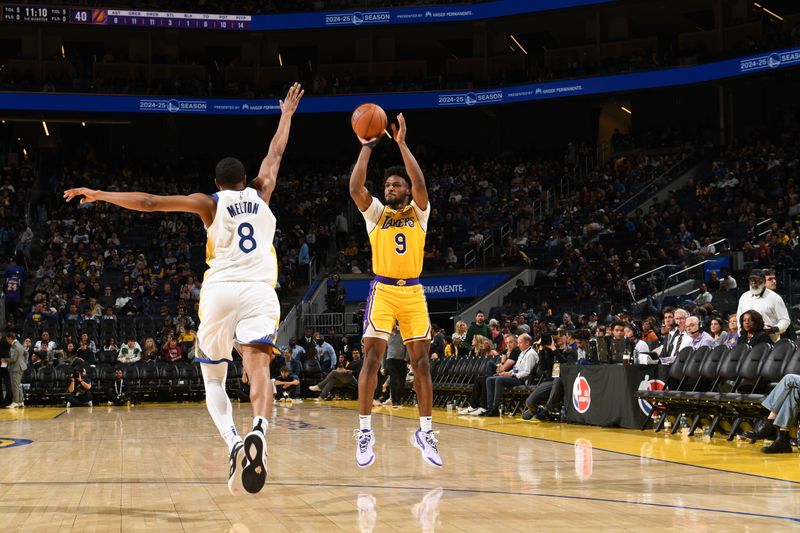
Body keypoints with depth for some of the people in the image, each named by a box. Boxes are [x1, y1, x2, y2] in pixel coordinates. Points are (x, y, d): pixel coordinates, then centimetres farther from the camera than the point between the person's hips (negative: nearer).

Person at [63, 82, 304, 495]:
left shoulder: (210, 203, 11)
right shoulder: (261, 194, 17)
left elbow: (149, 202, 6)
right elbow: (276, 153, 33)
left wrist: (100, 194, 14)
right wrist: (287, 113, 48)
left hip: (220, 291, 0)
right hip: (259, 291, 1)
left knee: (213, 378, 12)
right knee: (258, 366, -17)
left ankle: (233, 442, -13)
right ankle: (258, 432, -46)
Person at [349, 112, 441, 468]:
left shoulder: (419, 212, 7)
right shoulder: (375, 213, 7)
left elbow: (420, 184, -12)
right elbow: (355, 188, -10)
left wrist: (402, 144, -14)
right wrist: (366, 147, -12)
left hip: (413, 292, 1)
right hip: (383, 291, -1)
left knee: (421, 361, 2)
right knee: (371, 358, -10)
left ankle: (425, 432, 10)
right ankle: (365, 431, -5)